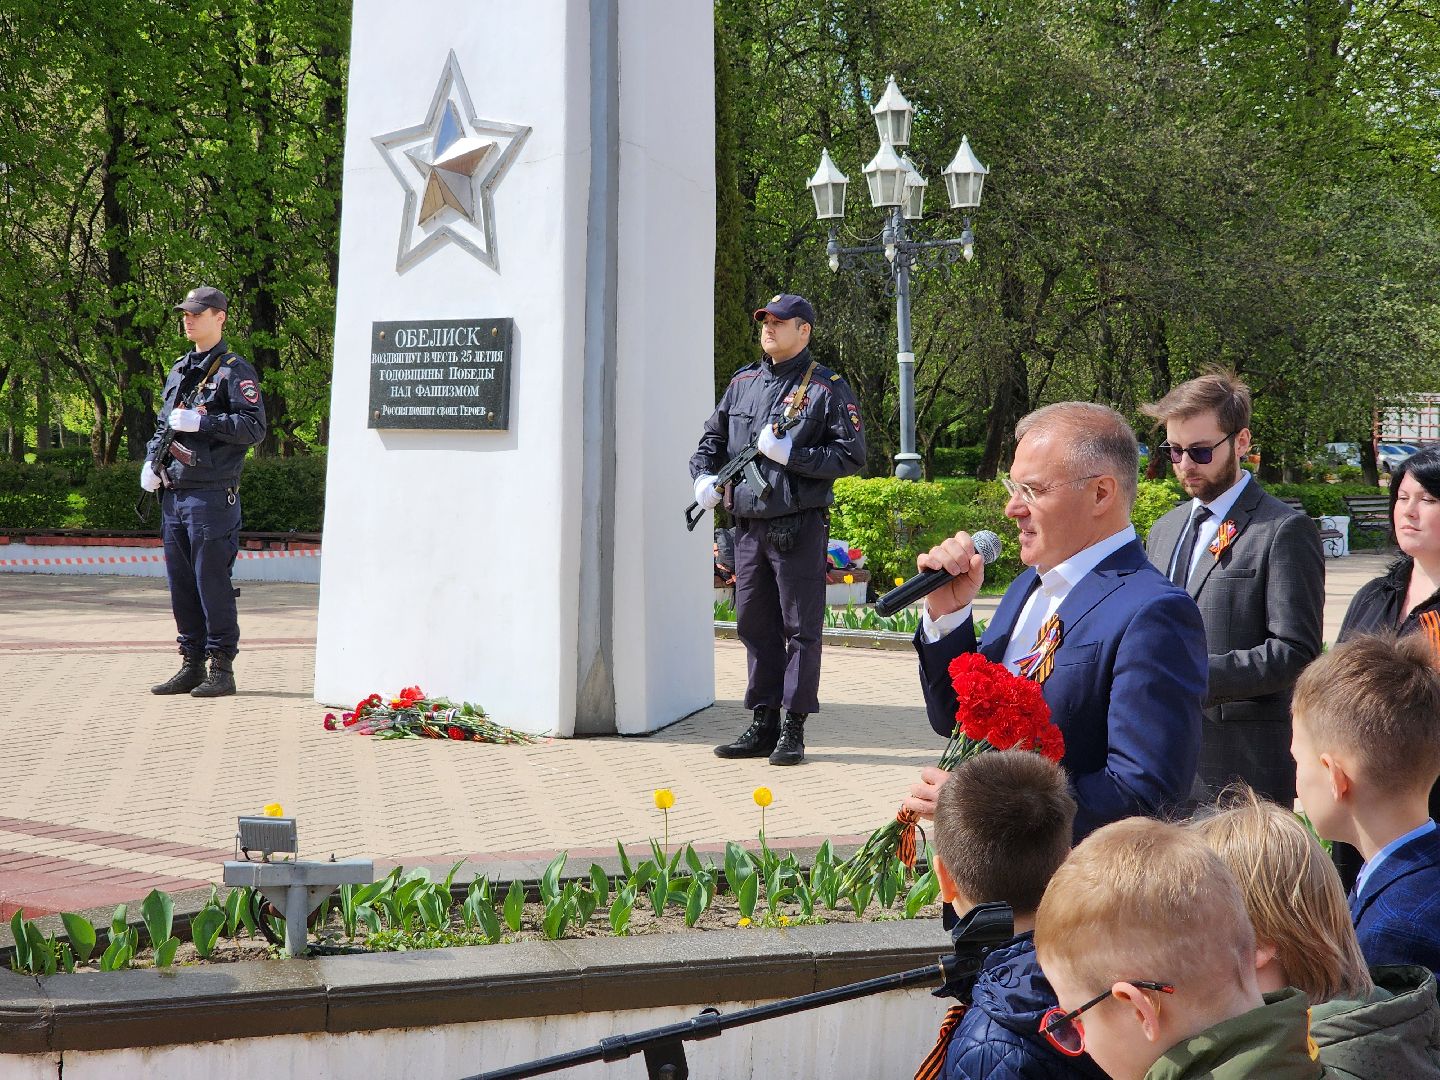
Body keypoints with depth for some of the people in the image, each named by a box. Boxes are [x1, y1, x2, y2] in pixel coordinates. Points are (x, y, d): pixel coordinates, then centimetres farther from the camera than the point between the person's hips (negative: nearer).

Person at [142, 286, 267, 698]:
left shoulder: (235, 371, -5)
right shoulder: (179, 370, 18)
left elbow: (255, 427, -13)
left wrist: (202, 422, -18)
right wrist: (151, 462, 10)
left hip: (213, 497, -8)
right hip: (174, 494, 8)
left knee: (212, 583, -5)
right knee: (181, 583, 10)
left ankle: (222, 669, 2)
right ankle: (192, 666, 18)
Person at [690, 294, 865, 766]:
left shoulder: (827, 388, -2)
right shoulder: (743, 383, 15)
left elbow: (851, 454, -8)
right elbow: (712, 439, 24)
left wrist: (792, 454, -16)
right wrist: (704, 477, 5)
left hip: (799, 528, -6)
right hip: (749, 525, 6)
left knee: (799, 628, -1)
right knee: (755, 625, 10)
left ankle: (793, 730, 4)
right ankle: (763, 726, 19)